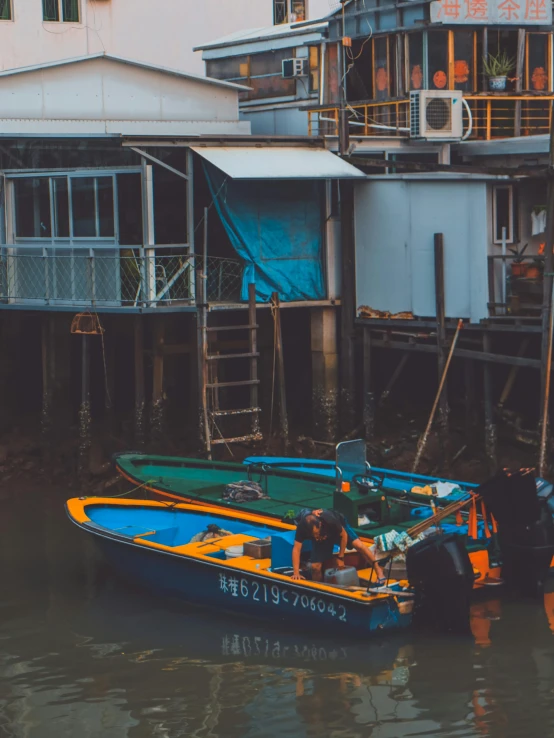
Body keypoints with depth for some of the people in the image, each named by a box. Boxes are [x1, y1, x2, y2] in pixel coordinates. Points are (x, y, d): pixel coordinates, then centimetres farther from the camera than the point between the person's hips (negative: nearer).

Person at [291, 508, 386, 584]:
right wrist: (296, 572, -43)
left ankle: (378, 569, -2)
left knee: (359, 545, -18)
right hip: (321, 540, 2)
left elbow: (343, 535, -24)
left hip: (339, 528, -2)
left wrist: (341, 557, -16)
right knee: (315, 567, -10)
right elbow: (296, 549, -35)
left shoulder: (330, 521, -43)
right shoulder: (302, 527, -39)